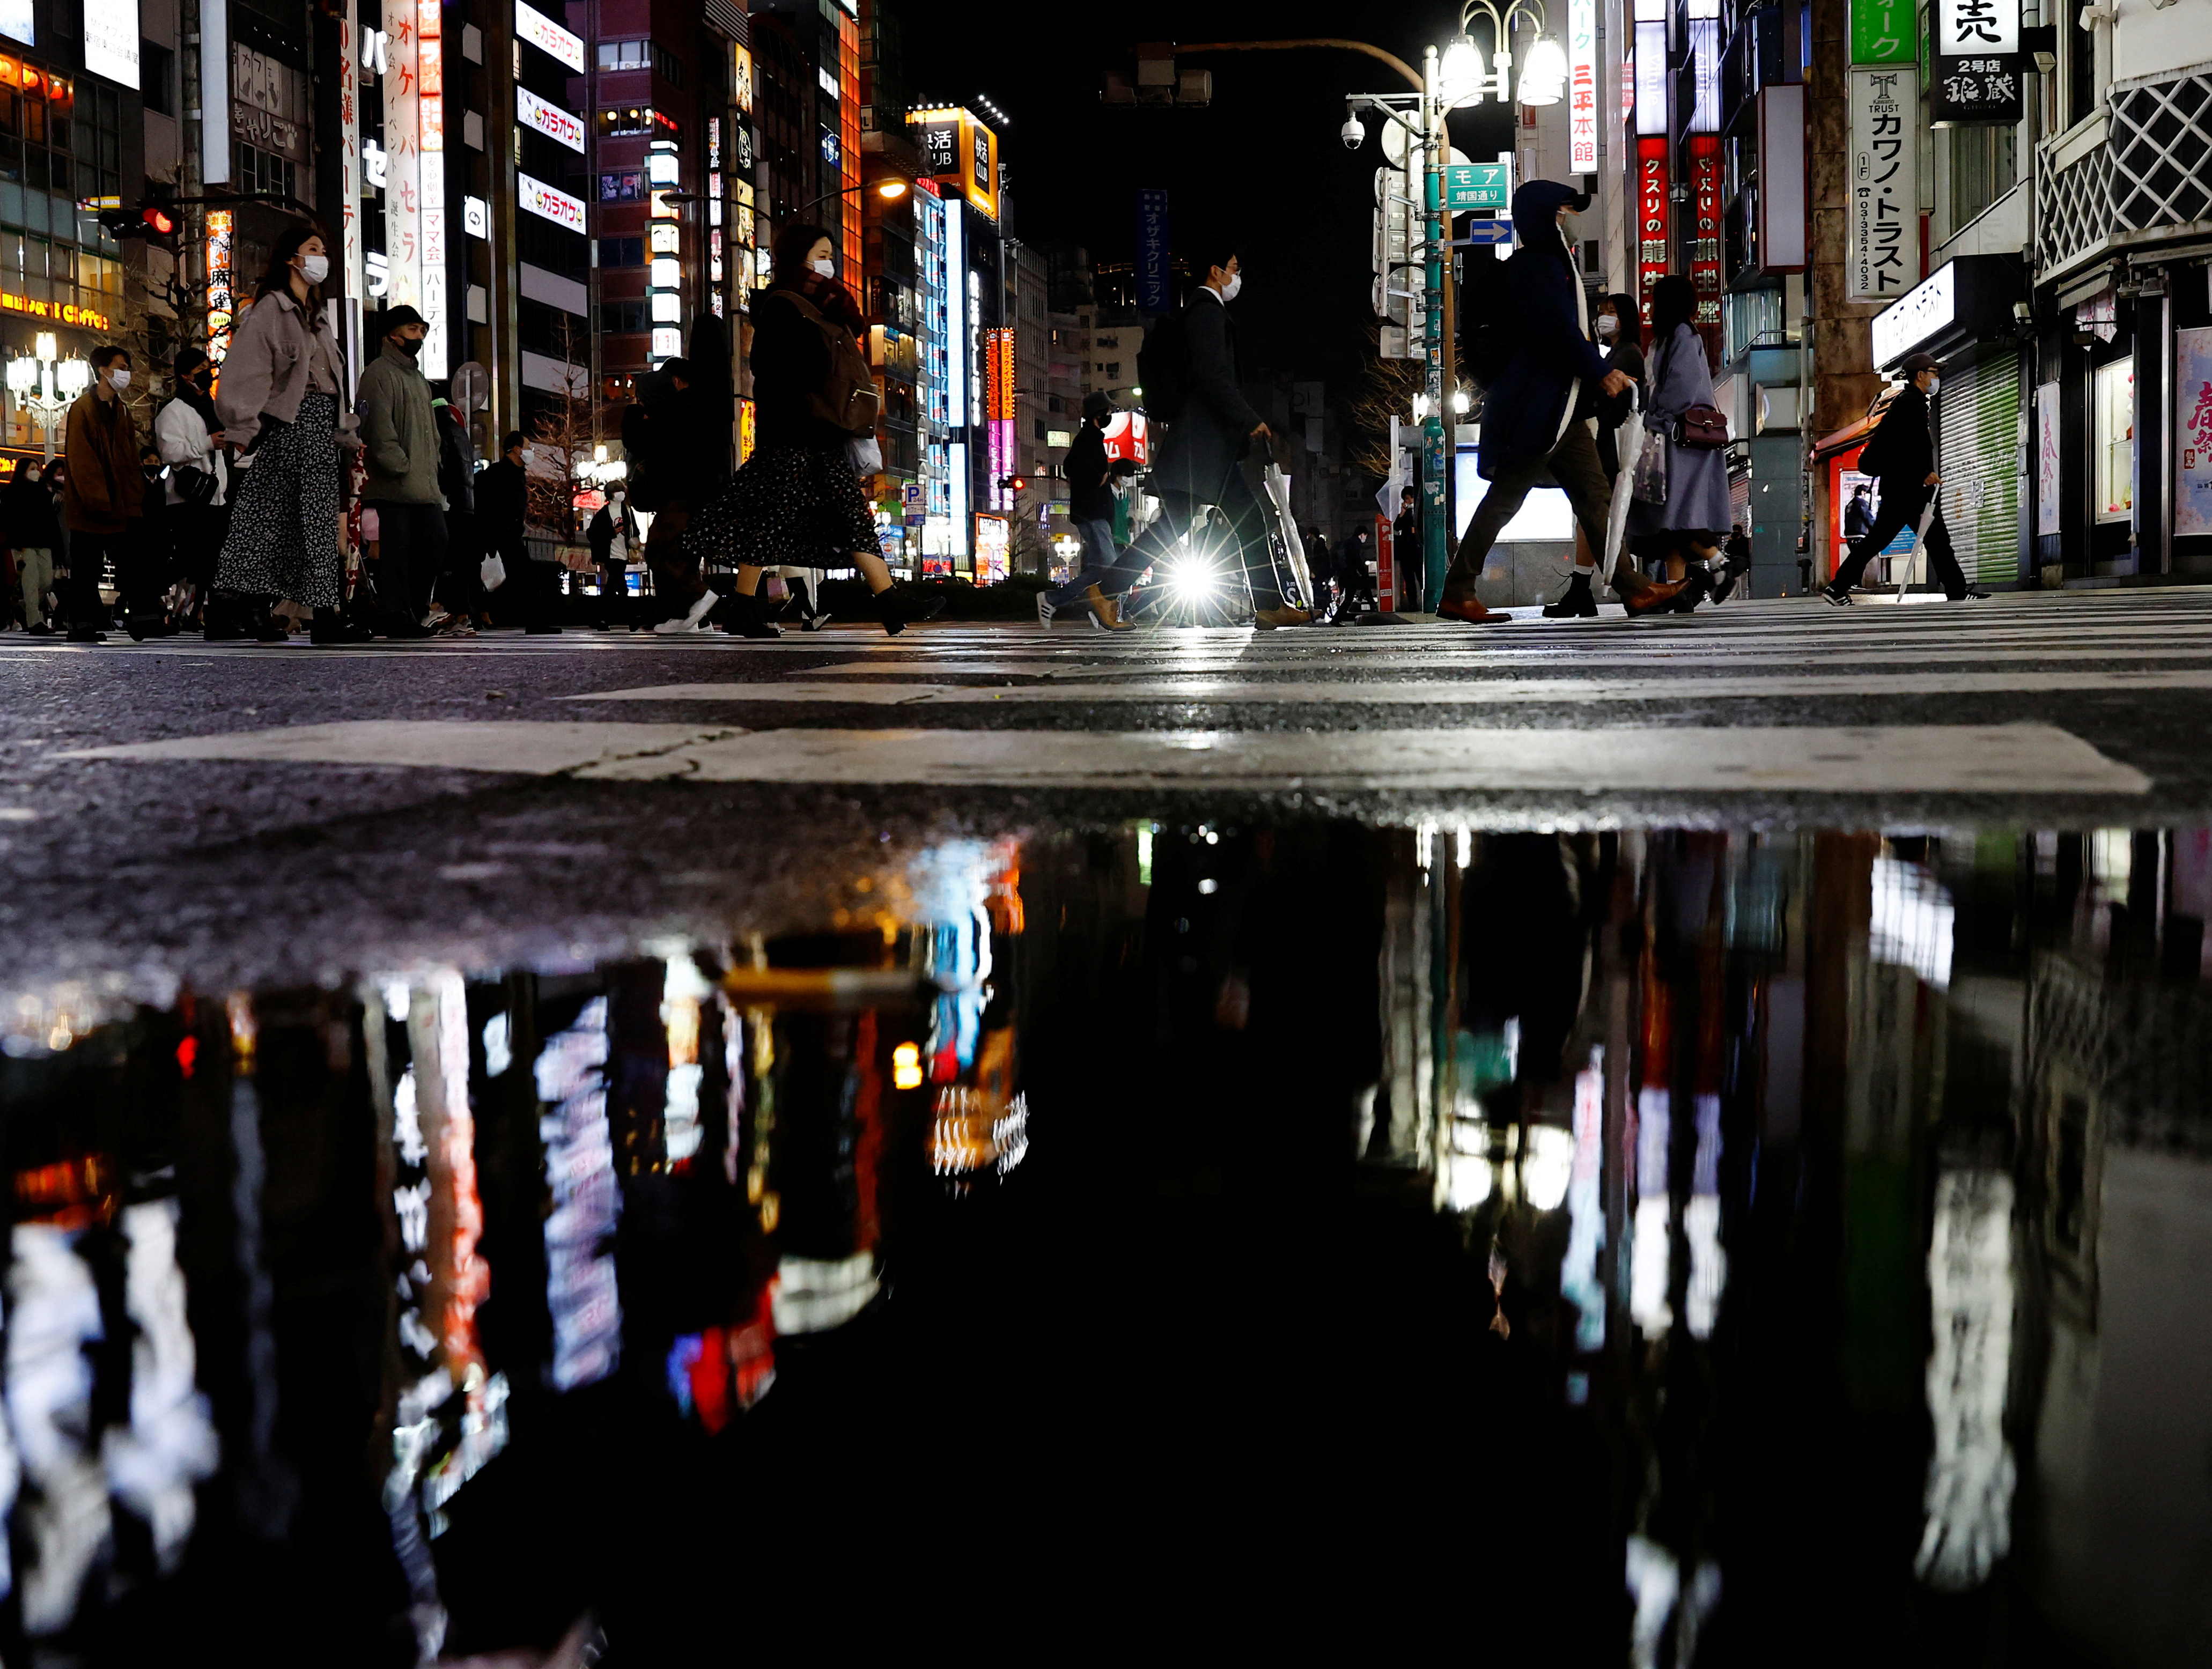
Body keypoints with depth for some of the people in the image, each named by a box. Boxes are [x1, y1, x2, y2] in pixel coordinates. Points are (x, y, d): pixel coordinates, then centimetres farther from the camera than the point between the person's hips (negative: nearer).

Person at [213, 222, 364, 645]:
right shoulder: (269, 309, -3)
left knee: (320, 522, 4)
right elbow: (246, 373, -11)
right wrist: (243, 431, -19)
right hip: (285, 425, -8)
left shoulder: (316, 318, 23)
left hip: (321, 429, 8)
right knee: (275, 515, -11)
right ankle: (257, 609, -11)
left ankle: (326, 618, 3)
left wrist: (348, 434, 17)